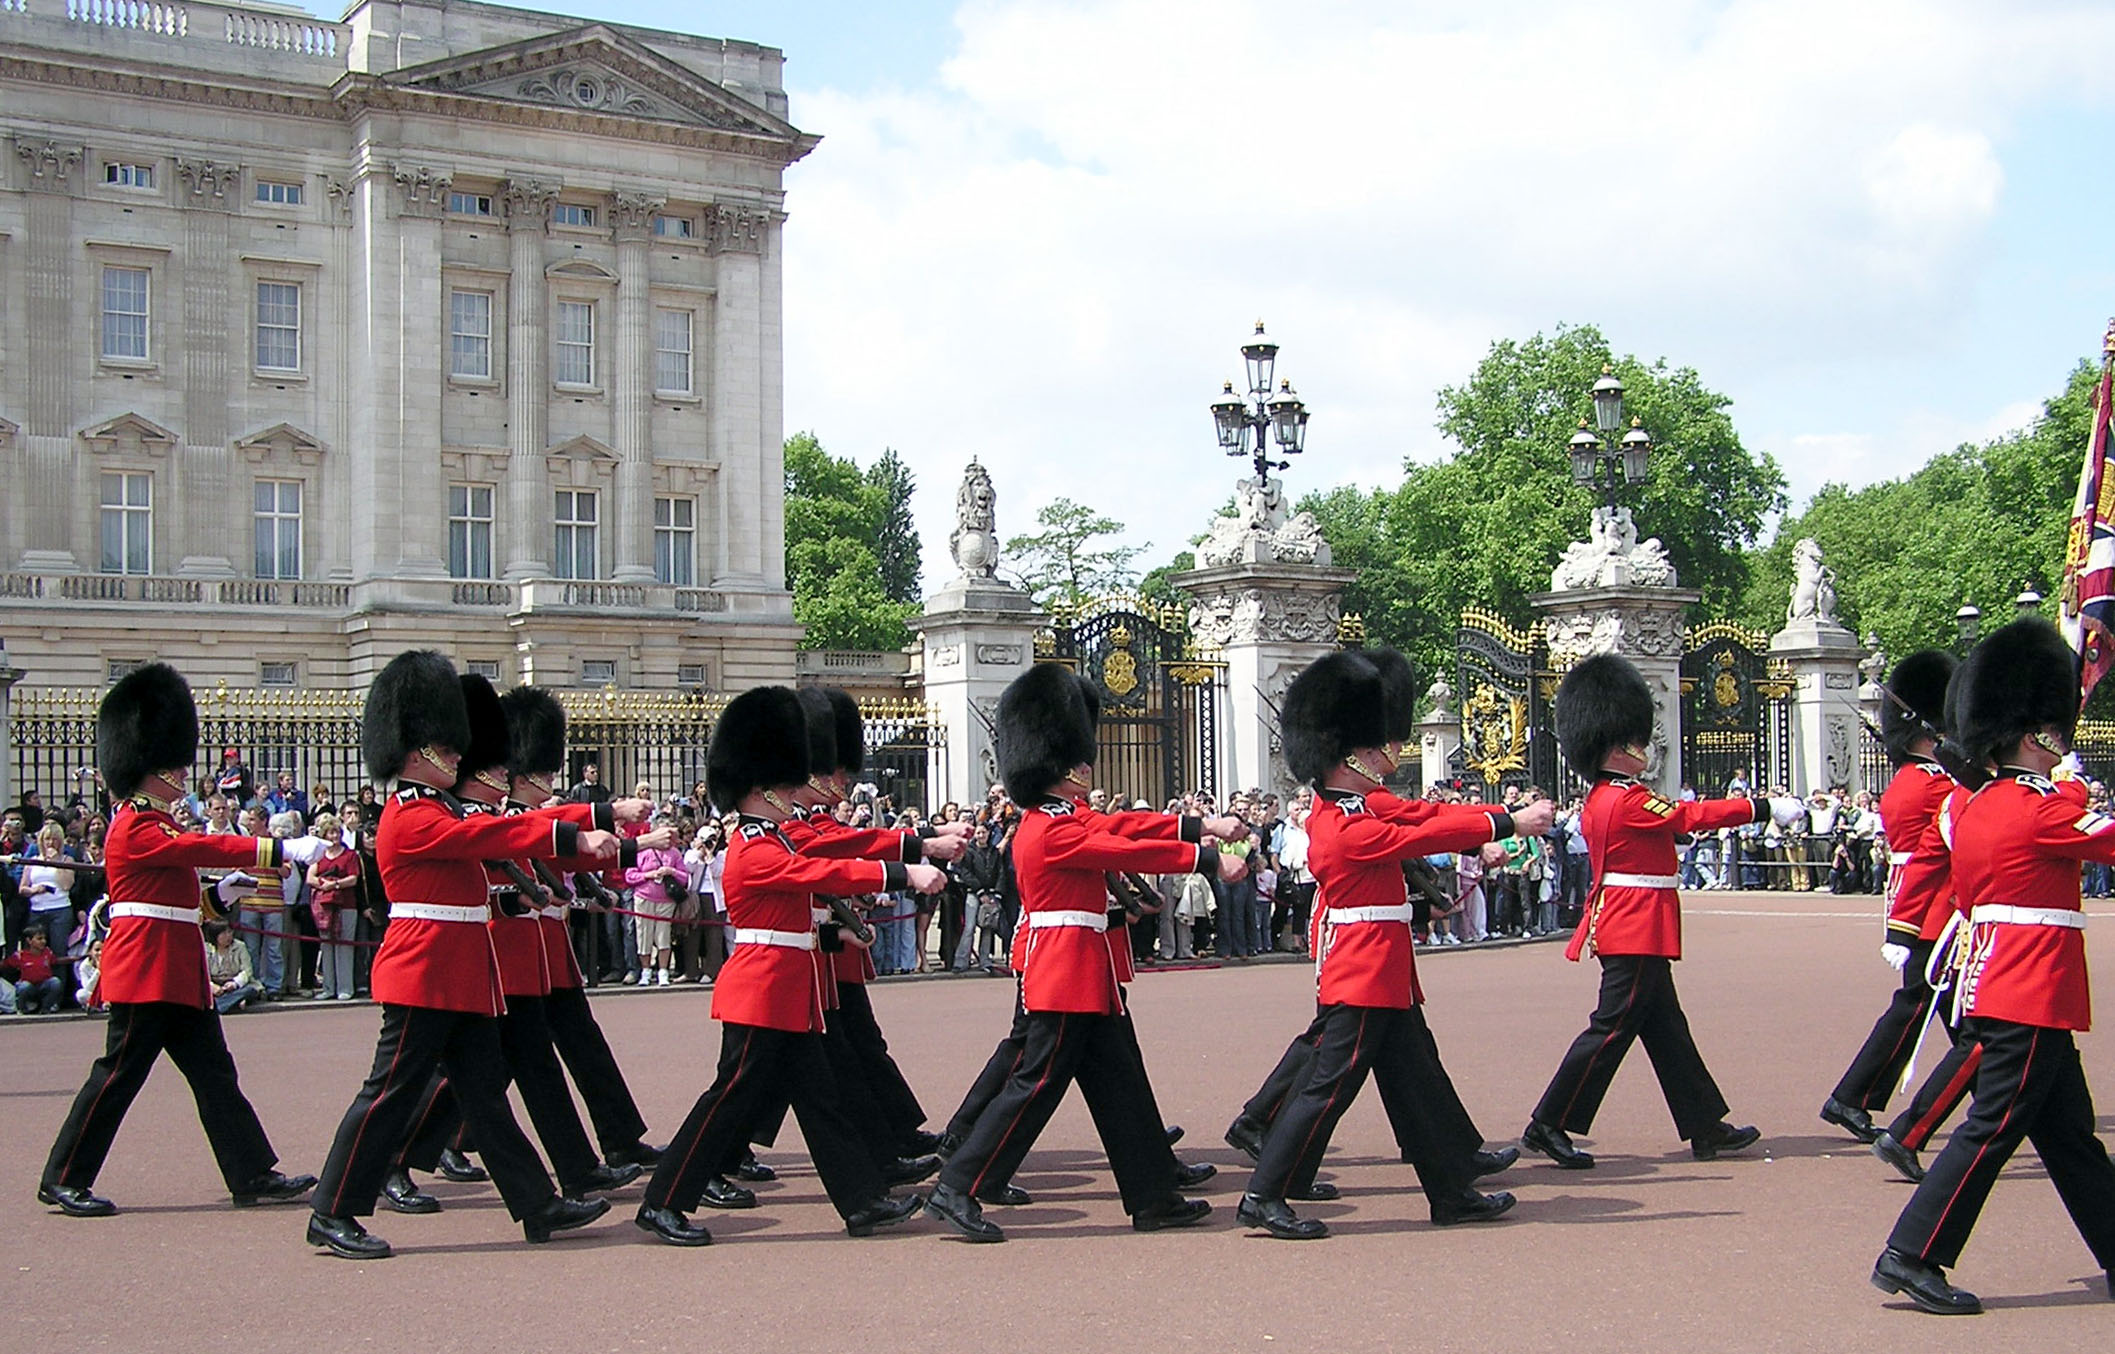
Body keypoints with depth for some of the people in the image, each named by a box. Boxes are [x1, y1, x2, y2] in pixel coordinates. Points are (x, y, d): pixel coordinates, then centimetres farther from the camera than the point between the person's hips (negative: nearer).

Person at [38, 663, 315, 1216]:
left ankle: (255, 1175, 7)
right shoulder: (135, 826, -12)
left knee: (214, 1073, 7)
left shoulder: (154, 824, 19)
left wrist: (217, 895, 8)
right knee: (118, 1075, -2)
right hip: (146, 971, -10)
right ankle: (63, 1181, 10)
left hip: (178, 975, 10)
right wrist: (277, 850, -27)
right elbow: (200, 848, -24)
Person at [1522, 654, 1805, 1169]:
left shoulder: (1599, 800, 13)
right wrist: (1765, 808, -9)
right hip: (1638, 930, -10)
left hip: (1626, 928, 10)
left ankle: (1706, 1128, 20)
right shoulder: (1627, 801, -17)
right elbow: (1691, 815, -15)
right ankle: (1549, 1125, -4)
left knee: (1666, 1028, 13)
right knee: (1612, 1028, -6)